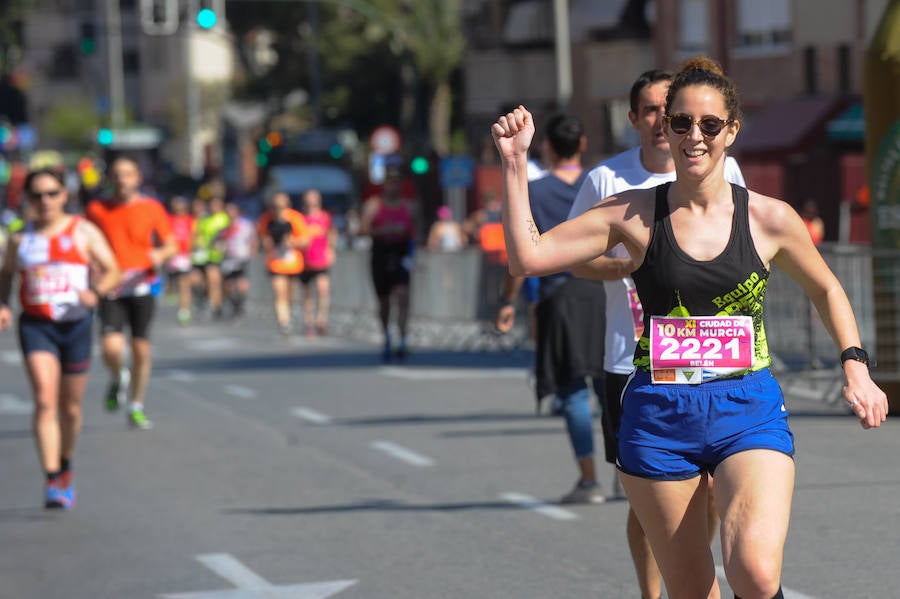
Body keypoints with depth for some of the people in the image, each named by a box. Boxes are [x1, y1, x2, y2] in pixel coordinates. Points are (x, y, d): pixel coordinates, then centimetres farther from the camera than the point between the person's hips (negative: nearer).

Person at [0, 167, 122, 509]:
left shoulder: (83, 232, 1)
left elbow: (113, 272, 1)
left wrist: (95, 291, -20)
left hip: (76, 324, 0)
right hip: (35, 325, 0)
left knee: (70, 407, 11)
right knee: (45, 401, -17)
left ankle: (66, 468, 36)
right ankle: (53, 481, -22)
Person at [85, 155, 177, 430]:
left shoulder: (152, 208, 4)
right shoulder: (96, 209, 5)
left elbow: (172, 245, 7)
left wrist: (161, 254, -16)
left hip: (142, 286, 1)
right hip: (111, 289, -1)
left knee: (141, 350, 4)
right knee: (111, 347, -17)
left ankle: (136, 407, 20)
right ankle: (118, 380, 17)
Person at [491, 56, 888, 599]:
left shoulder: (769, 219, 1)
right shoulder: (633, 216, 0)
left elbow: (826, 289, 18)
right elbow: (528, 257, -6)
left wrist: (856, 368, 9)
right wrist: (515, 163, -12)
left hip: (749, 412, -1)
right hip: (658, 417, 1)